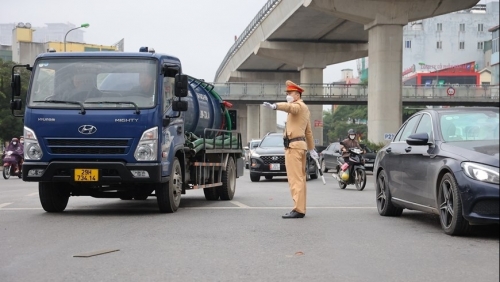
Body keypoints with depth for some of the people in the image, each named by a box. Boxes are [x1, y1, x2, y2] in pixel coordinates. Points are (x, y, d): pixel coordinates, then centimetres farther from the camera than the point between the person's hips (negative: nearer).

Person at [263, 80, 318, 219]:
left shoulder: (298, 106, -8)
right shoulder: (304, 108, 23)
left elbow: (289, 107, -34)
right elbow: (308, 131, 28)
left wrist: (275, 106, -51)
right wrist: (311, 148, 33)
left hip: (293, 145, -11)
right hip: (300, 144, 11)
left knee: (295, 179, -14)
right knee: (300, 178, 10)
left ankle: (298, 209, -18)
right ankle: (301, 208, 13)